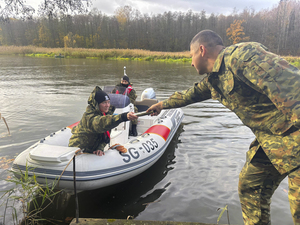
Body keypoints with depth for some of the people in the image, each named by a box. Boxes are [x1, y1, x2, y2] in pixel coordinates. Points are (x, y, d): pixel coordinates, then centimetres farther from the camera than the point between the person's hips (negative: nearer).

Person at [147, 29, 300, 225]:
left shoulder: (242, 54, -19)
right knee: (249, 187, 13)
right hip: (268, 138, 9)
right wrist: (163, 104, 40)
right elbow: (191, 94, 28)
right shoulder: (213, 78, 11)